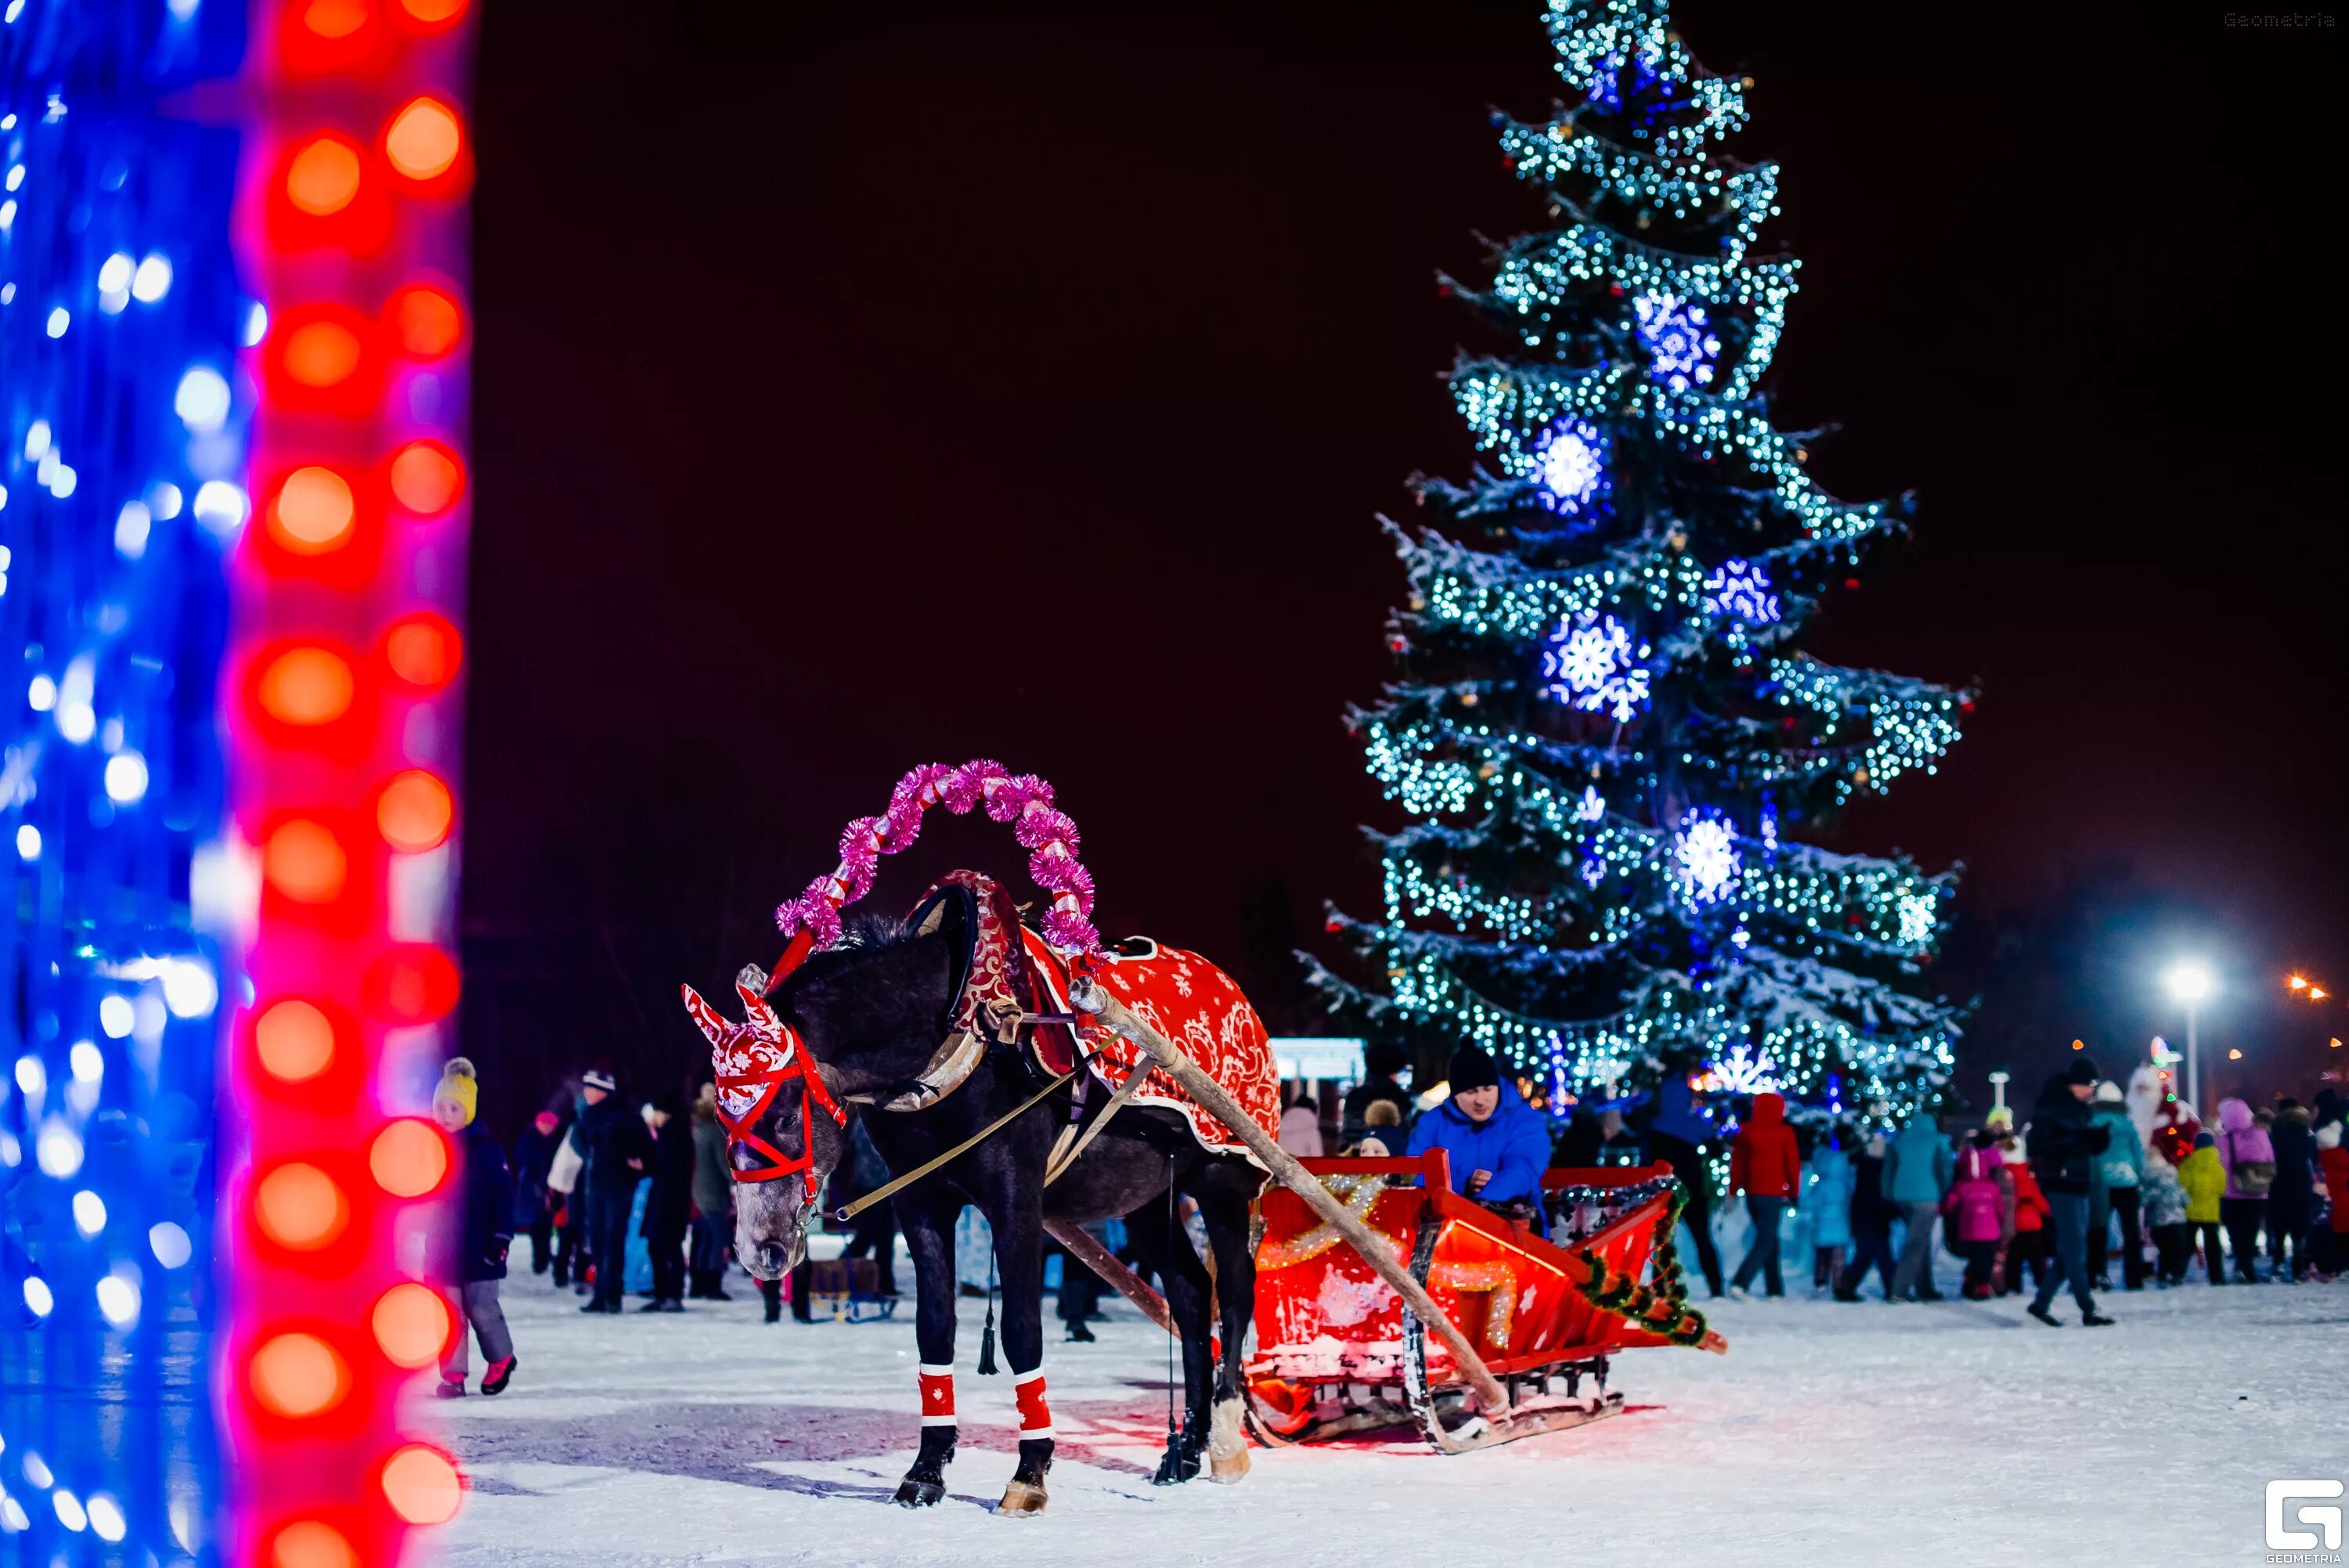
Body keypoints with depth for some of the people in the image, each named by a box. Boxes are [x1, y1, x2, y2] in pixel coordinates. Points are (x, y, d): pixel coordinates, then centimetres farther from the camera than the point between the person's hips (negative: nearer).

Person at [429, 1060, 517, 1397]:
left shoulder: (485, 1148, -9)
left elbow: (503, 1195, -10)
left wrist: (501, 1238, -14)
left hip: (477, 1246, -5)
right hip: (442, 1246, 5)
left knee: (480, 1307, -1)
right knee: (449, 1312, 3)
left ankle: (501, 1359, 23)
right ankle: (453, 1375, 6)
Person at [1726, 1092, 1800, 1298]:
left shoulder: (1745, 1131, 4)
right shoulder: (1785, 1133, -6)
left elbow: (1736, 1163, 6)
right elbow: (1793, 1165, -2)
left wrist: (1733, 1191, 12)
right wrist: (1794, 1193, 8)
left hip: (1752, 1194, 5)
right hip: (1774, 1194, -5)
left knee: (1768, 1240, 17)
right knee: (1766, 1241, -5)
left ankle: (1775, 1289, 19)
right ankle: (1740, 1283, -22)